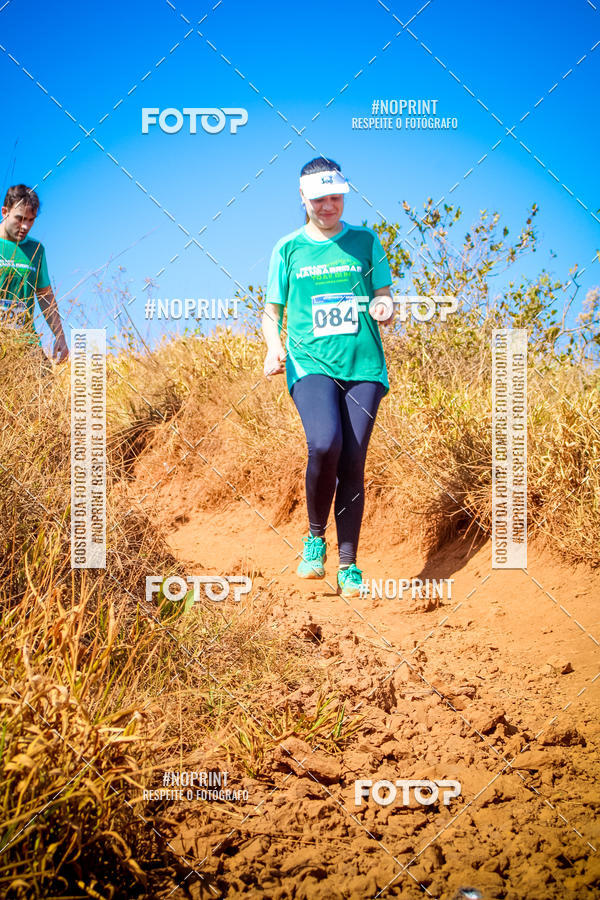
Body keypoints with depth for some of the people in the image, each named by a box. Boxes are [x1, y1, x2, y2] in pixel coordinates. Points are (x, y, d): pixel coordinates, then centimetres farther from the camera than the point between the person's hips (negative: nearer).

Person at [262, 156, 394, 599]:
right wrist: (274, 346, -4)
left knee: (352, 463, -4)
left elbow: (385, 301, 14)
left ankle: (349, 565, 8)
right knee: (324, 445, -26)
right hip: (310, 361, -1)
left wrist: (385, 309, -10)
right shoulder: (288, 248, 11)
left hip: (363, 364, 1)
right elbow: (272, 312, 16)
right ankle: (315, 537, -1)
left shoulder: (365, 242, 12)